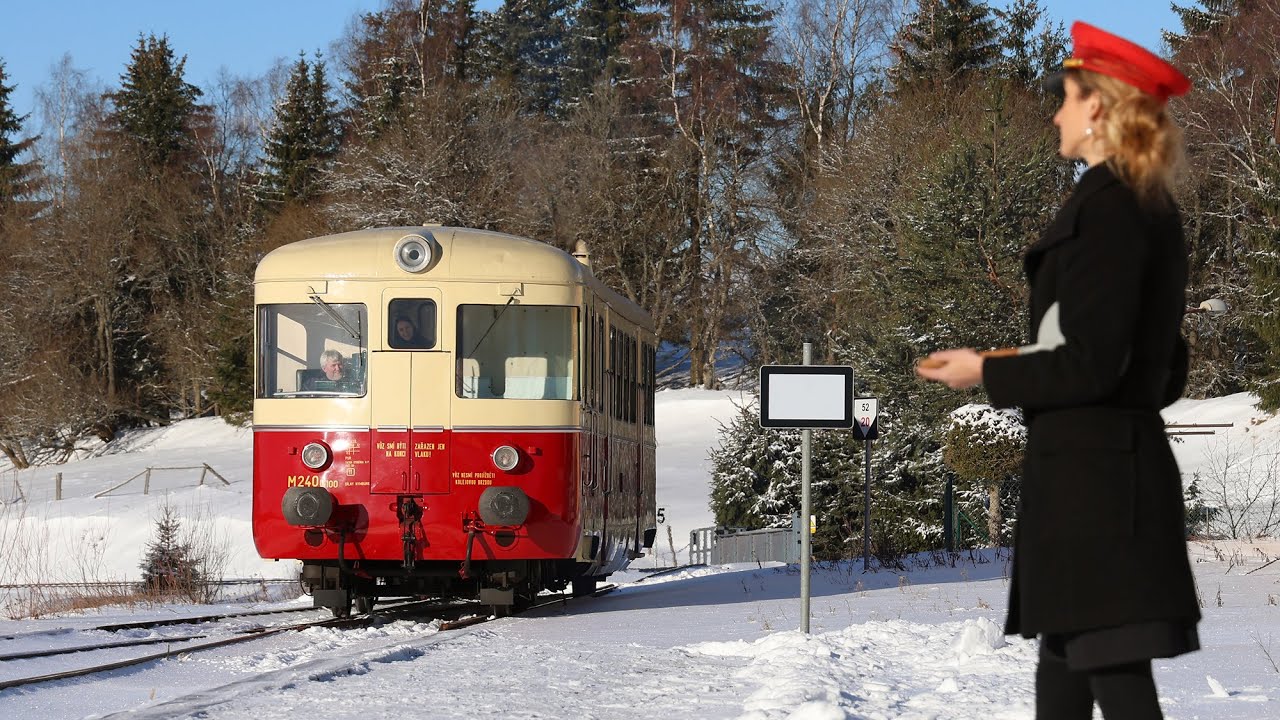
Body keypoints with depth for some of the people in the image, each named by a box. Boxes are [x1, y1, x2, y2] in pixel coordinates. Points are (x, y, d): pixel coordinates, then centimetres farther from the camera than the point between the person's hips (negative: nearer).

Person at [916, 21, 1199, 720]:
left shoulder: (1103, 204, -15)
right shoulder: (1156, 209, 14)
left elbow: (1092, 366, -21)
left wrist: (988, 374, -7)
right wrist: (1030, 365, 21)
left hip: (1088, 474, -10)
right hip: (1127, 459, 10)